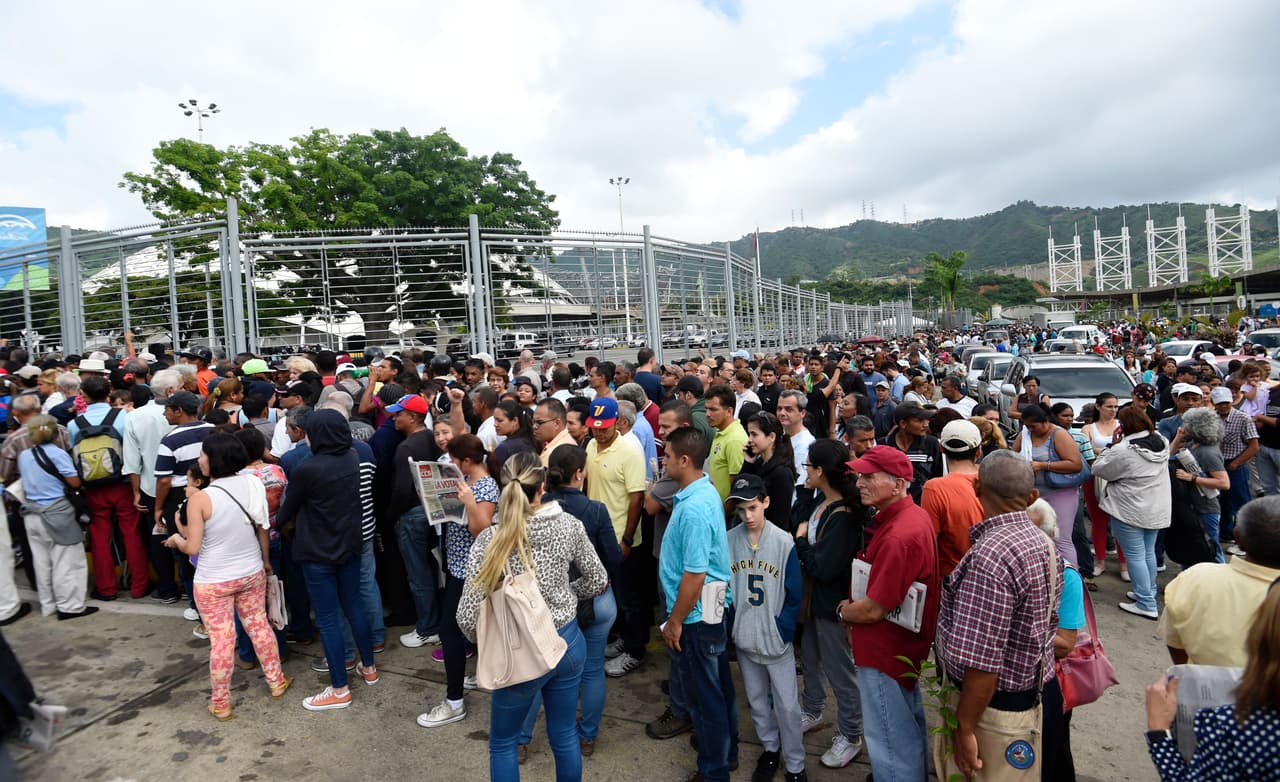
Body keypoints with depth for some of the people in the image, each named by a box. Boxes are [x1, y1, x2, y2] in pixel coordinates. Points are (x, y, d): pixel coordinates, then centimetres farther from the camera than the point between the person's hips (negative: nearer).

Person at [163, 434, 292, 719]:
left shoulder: (199, 498, -21)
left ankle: (220, 704, 25)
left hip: (214, 581, -4)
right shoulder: (252, 485, -8)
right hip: (252, 573, 4)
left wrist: (177, 540, 7)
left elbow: (193, 548, -15)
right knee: (259, 626, 19)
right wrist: (266, 561, 16)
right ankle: (276, 682, 33)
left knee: (221, 639, 9)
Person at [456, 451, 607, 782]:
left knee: (502, 744, 23)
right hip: (569, 642, 3)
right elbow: (597, 581, 0)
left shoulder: (489, 540, -20)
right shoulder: (569, 524, -12)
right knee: (564, 737, 23)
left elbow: (467, 616, -18)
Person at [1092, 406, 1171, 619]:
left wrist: (1112, 446, -3)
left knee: (1135, 556, 1)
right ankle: (1148, 593, 34)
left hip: (1130, 511, -8)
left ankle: (1146, 604, 5)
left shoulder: (1123, 450, -23)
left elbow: (1099, 469, -12)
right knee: (1148, 552, 21)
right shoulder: (1162, 442, 1)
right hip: (1157, 510, 8)